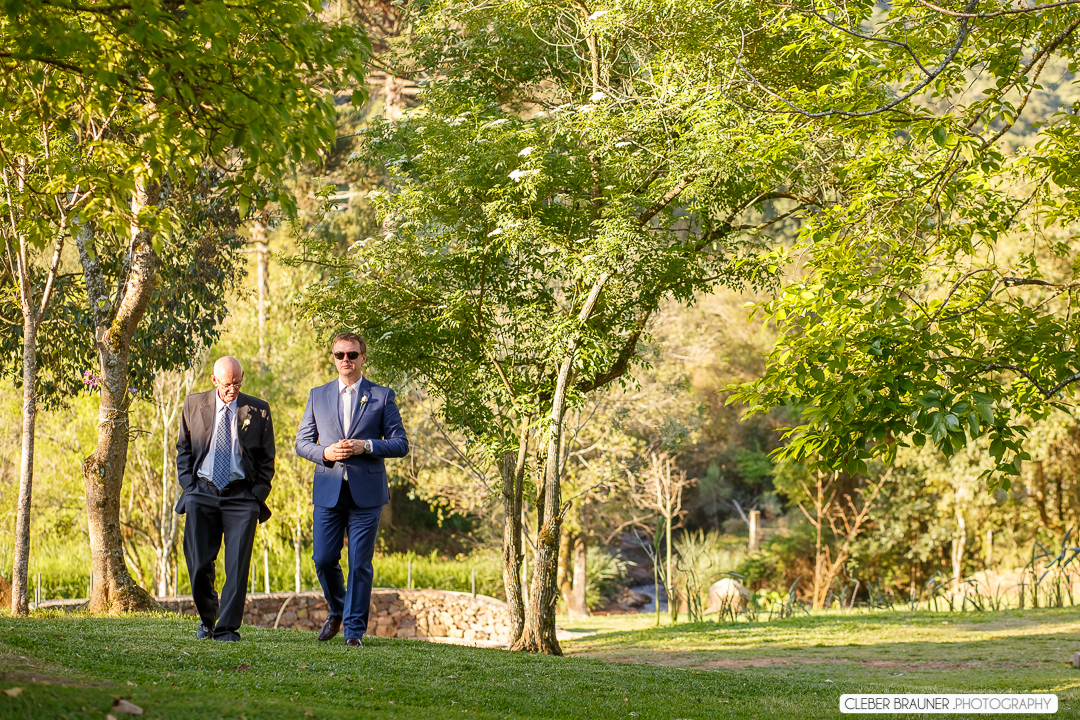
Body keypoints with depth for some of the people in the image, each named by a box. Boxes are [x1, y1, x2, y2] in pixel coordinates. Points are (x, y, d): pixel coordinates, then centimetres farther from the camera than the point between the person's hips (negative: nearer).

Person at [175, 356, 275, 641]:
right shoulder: (193, 404, 8)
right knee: (199, 564, -2)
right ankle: (207, 618, 22)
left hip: (242, 495, -1)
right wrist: (189, 487, 3)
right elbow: (183, 449, 15)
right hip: (202, 492, 1)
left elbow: (266, 458, 9)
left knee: (237, 565, -8)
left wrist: (258, 495, -2)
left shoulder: (258, 410, 5)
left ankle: (227, 628, -2)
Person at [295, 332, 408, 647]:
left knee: (360, 565, -2)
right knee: (324, 559, 0)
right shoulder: (318, 396, 11)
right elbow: (302, 442, 12)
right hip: (328, 491, 2)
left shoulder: (382, 396, 4)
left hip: (366, 493, -2)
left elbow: (401, 443, 1)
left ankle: (354, 629, 7)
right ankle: (337, 611, 27)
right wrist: (325, 452, -9)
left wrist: (366, 446, -14)